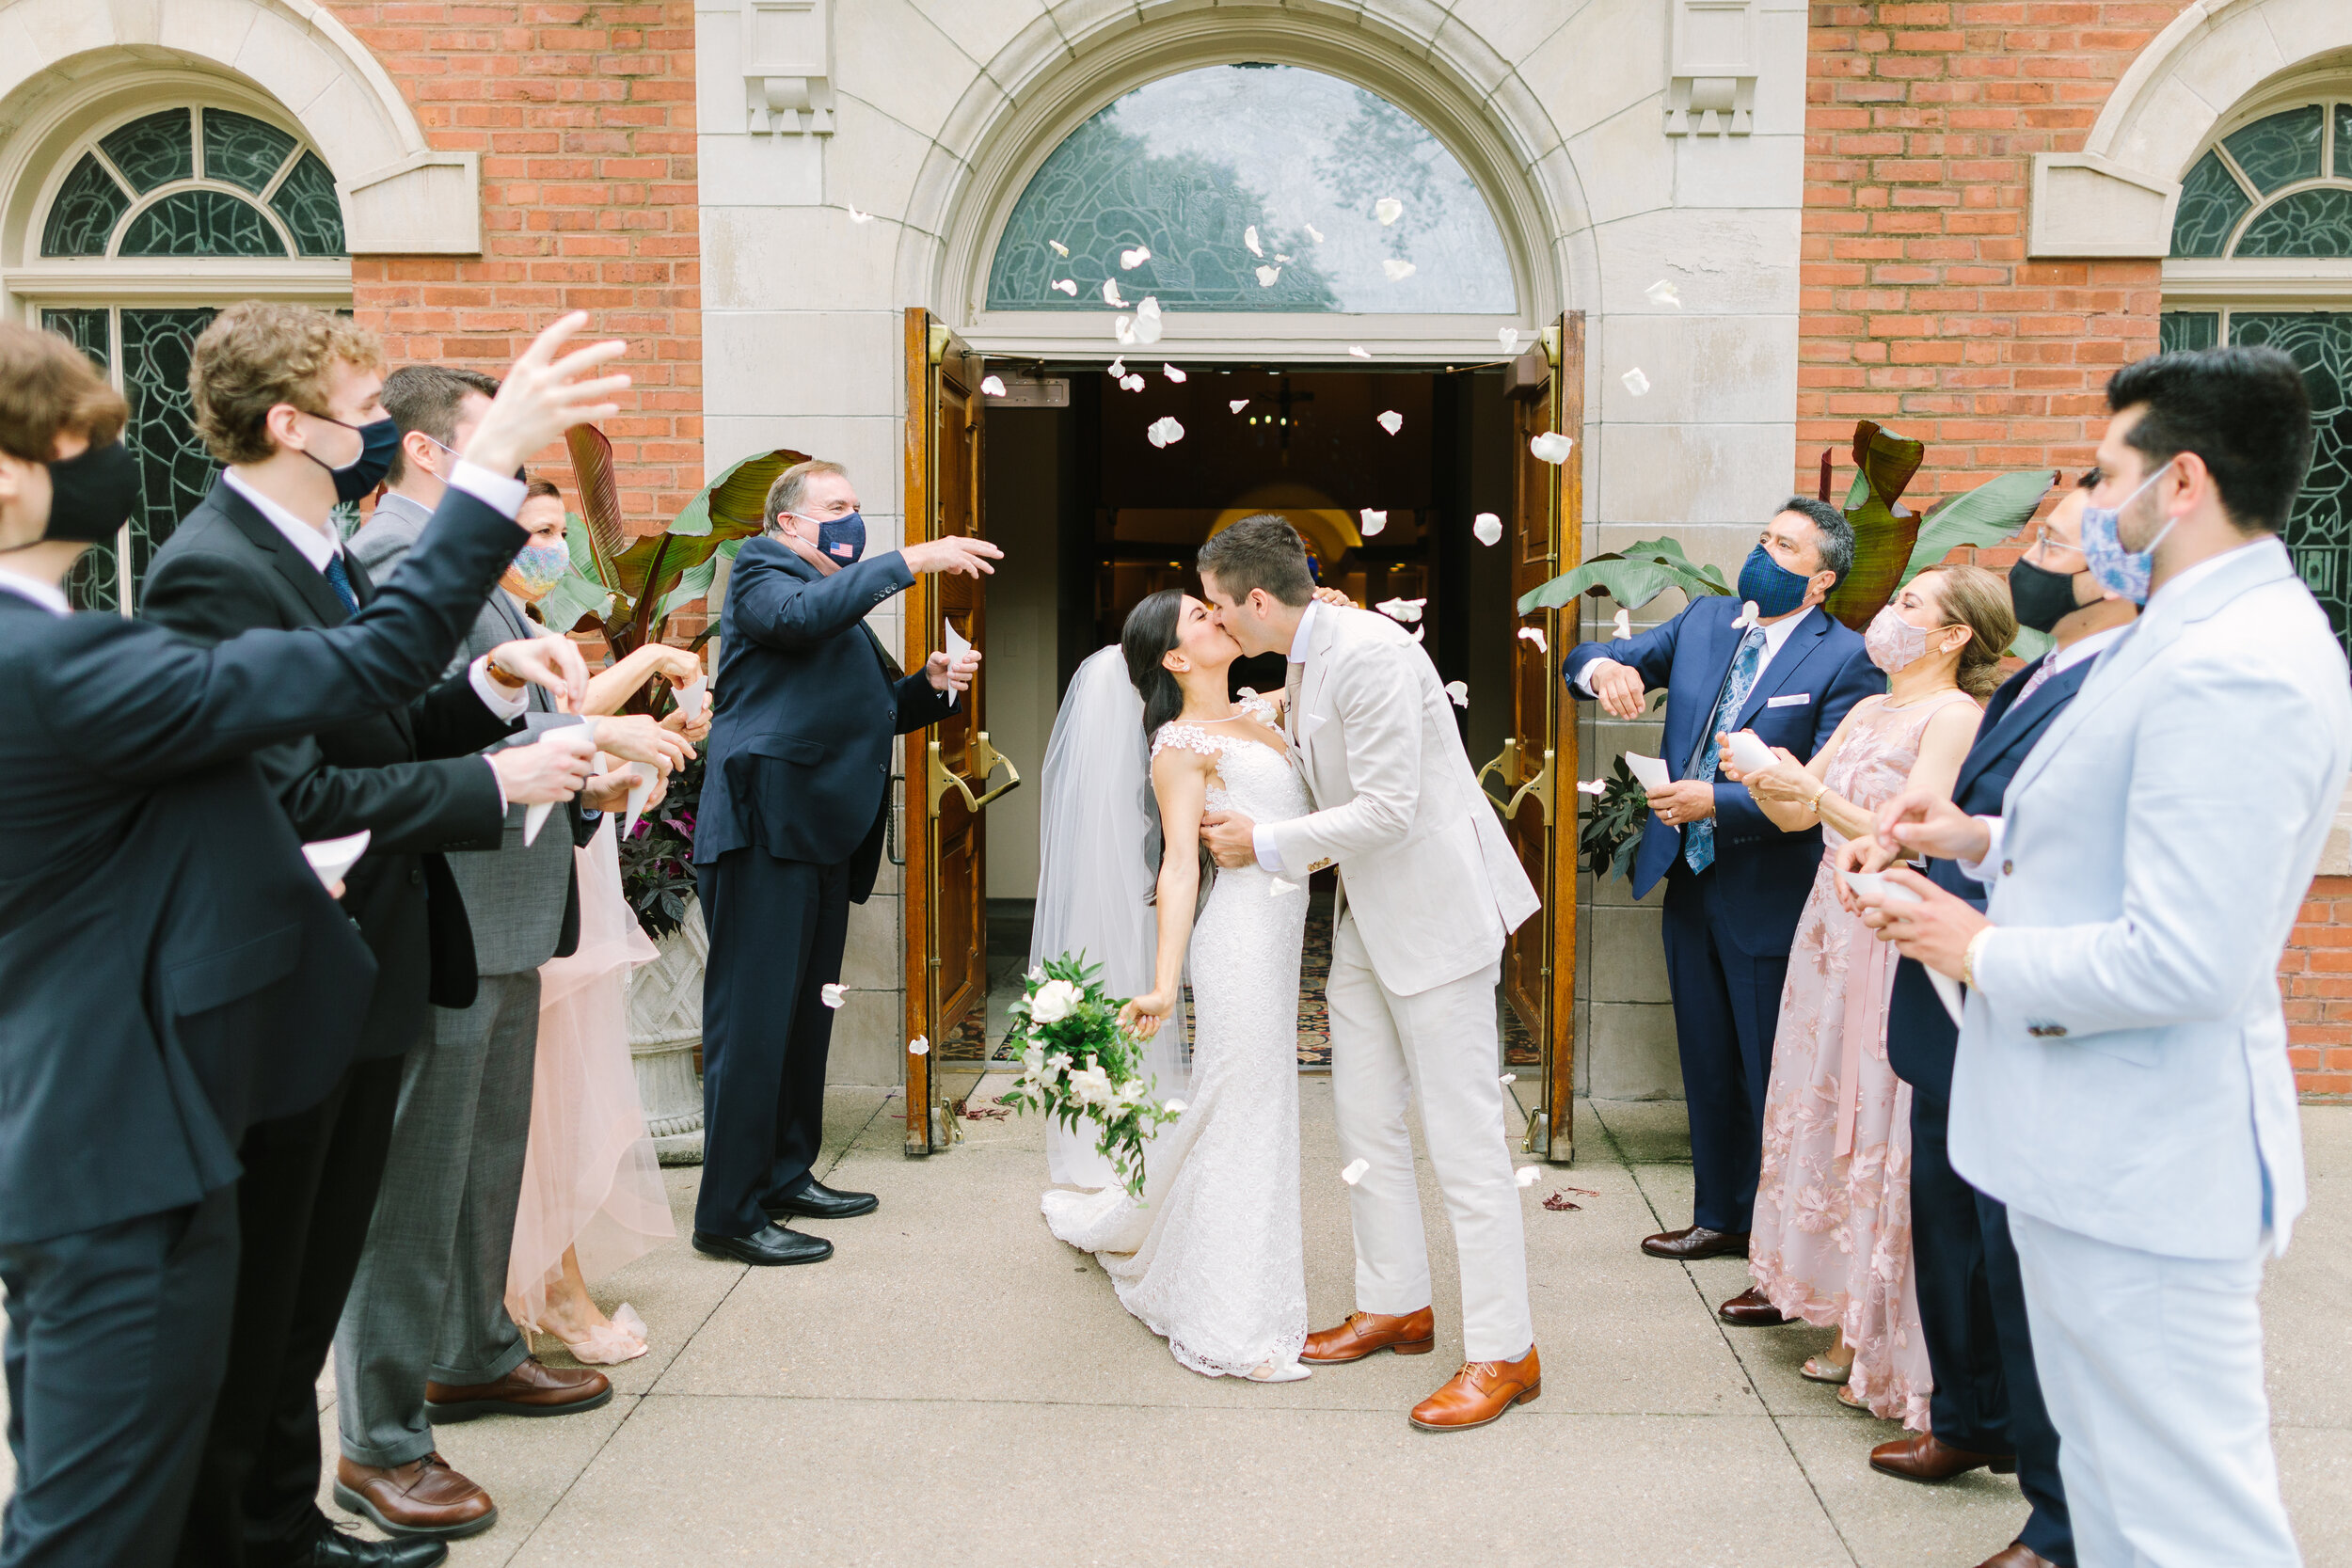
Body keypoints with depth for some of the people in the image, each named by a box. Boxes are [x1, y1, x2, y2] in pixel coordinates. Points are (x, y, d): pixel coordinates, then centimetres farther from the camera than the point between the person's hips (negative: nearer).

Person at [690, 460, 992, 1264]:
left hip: (824, 835, 9)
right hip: (763, 830, -9)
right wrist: (911, 560, -25)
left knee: (806, 1015, 15)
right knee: (752, 1019, -9)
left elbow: (880, 711, 27)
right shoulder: (762, 572, 0)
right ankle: (730, 1213, -5)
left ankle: (787, 1175, 26)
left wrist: (932, 682, 7)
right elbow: (801, 613, -23)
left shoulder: (845, 603, 26)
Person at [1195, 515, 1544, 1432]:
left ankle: (1503, 1353, 5)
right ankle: (1395, 1306, 29)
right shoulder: (1303, 665, 10)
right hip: (1367, 916, 10)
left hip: (1434, 909, -10)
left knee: (1462, 1134, -4)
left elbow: (1389, 808, -24)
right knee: (1365, 1121, 14)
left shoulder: (1371, 654, -20)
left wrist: (1269, 846, -15)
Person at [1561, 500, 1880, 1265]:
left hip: (1771, 900, -6)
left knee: (1775, 1081, 2)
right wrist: (1605, 669, -16)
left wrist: (1718, 801, -26)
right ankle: (1721, 1217, 37)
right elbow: (1588, 658, 7)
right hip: (1690, 886, 7)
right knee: (1708, 1069, 20)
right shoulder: (1704, 620, 7)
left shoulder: (1844, 660, -12)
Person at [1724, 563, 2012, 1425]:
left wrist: (1816, 792, -23)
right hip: (1832, 927, 8)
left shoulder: (1954, 717, -10)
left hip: (1895, 945, -8)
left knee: (1883, 1135, -4)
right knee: (1826, 1118, 11)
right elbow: (1794, 818, 14)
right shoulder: (1866, 712, 16)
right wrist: (1762, 779, -4)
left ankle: (1894, 1349, 8)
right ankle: (1850, 1323, 22)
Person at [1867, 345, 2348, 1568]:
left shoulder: (2230, 669, -24)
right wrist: (1985, 839, 9)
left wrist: (1980, 952, -15)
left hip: (2140, 1174, -11)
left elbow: (2181, 962, -29)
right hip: (2101, 1146, 11)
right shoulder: (2213, 635, 11)